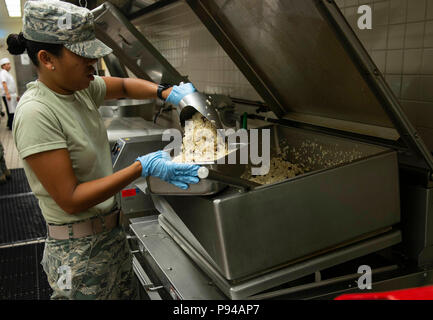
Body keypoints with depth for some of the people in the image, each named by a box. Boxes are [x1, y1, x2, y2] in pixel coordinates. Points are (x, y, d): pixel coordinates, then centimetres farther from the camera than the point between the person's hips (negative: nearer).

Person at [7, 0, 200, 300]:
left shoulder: (81, 88, -2)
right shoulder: (36, 114, -24)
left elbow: (124, 86, 17)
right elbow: (71, 200, -25)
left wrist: (166, 92, -2)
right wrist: (143, 168, -27)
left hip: (112, 230, 8)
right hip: (80, 250, -8)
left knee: (129, 292, 20)